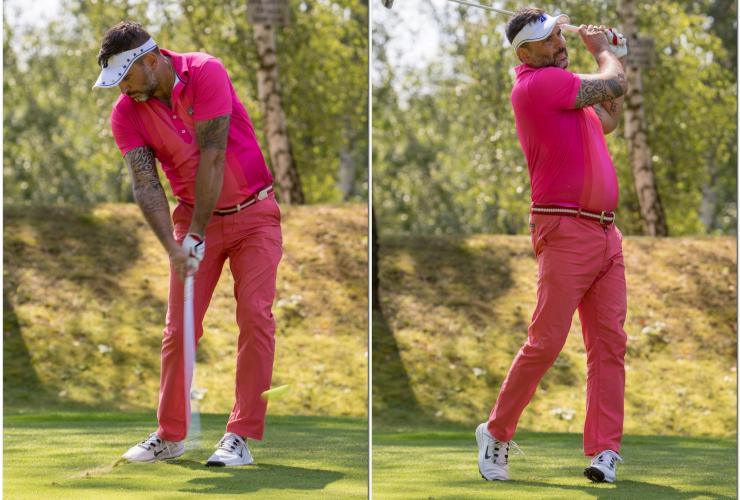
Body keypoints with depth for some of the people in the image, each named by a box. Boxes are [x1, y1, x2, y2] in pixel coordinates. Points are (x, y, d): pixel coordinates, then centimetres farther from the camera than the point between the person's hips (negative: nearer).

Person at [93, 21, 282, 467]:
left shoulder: (206, 74, -20)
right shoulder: (126, 113, -8)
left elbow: (211, 157, -22)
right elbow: (146, 184, -14)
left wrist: (197, 235, -21)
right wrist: (173, 246, -27)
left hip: (253, 213, -3)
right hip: (193, 217, 3)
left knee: (255, 316, -12)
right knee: (179, 326, -1)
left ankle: (242, 437, -11)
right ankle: (171, 435, 9)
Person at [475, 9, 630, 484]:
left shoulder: (562, 86, 18)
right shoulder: (536, 84, -12)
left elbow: (610, 119, 33)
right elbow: (615, 86, -11)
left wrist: (612, 53, 28)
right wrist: (604, 52, 10)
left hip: (606, 232, 9)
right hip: (566, 231, -9)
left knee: (609, 343, 1)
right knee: (545, 342, -6)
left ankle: (605, 450, 0)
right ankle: (496, 432, 9)